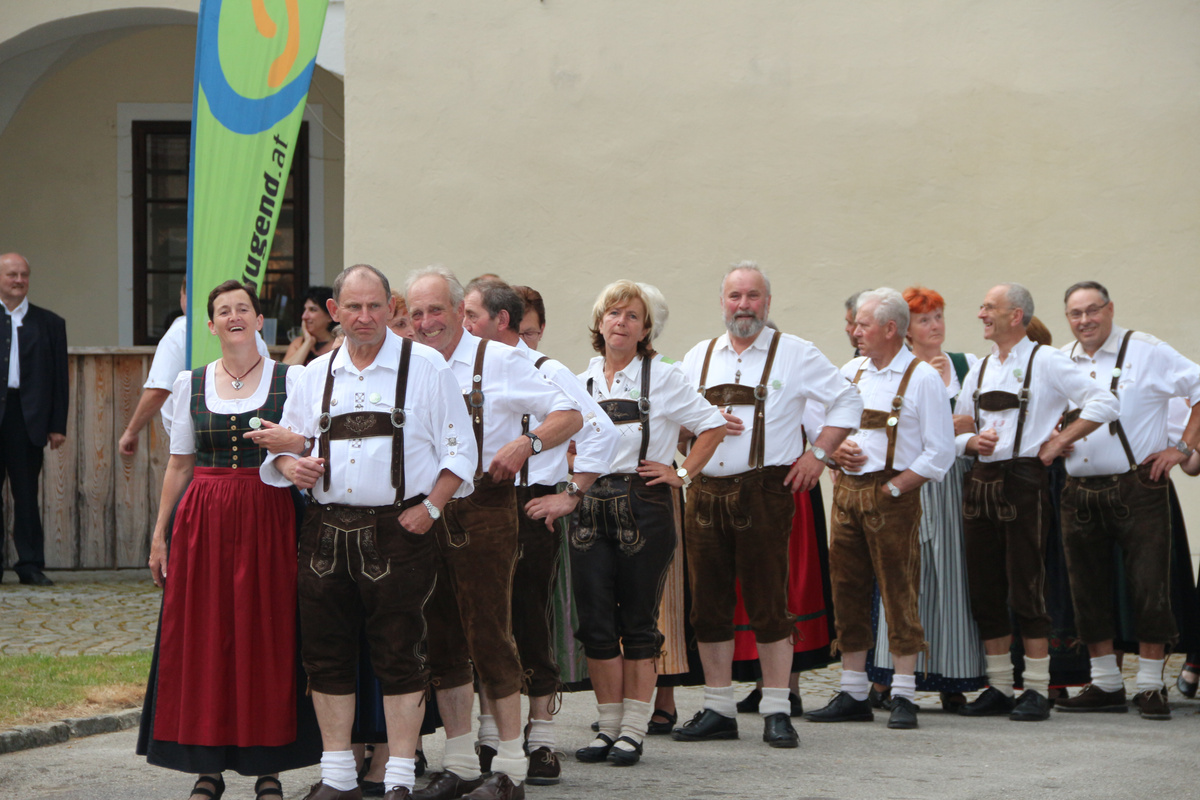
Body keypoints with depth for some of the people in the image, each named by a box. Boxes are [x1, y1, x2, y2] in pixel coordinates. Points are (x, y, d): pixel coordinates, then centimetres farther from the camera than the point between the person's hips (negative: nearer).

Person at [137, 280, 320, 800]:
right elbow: (179, 465, 12)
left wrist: (288, 445, -20)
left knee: (266, 639, -2)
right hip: (202, 518, 2)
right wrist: (160, 533, 8)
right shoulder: (190, 383, 9)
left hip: (269, 518, -2)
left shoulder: (290, 379, 3)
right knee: (202, 640, 0)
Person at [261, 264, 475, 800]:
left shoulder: (425, 366, 1)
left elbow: (458, 450, 0)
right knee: (327, 655, 7)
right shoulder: (316, 373, 14)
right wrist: (290, 464, -2)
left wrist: (430, 508, -10)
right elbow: (283, 442, 20)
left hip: (399, 530, -4)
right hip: (326, 530, 4)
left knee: (399, 656, -2)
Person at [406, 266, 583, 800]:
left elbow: (570, 416, 0)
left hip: (483, 509, -5)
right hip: (424, 512, 5)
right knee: (442, 639, 7)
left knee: (488, 635, -7)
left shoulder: (498, 361, 0)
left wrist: (526, 443, -18)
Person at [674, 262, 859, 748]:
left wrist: (818, 454, -1)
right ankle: (718, 711, 14)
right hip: (705, 490, 4)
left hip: (765, 489, -4)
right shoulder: (698, 358, 15)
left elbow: (847, 402, 7)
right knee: (708, 603, 5)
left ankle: (776, 712, 1)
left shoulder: (794, 354, 4)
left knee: (768, 603, -6)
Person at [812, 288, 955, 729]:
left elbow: (940, 453, -7)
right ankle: (853, 694, 14)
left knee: (899, 593, -4)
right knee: (847, 591, 6)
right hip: (847, 490, 6)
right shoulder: (850, 372, 14)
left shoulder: (922, 378, -4)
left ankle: (903, 696, 1)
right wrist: (836, 450, -1)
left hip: (893, 495, -6)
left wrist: (893, 488, -12)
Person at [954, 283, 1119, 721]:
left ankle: (1037, 690, -1)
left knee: (1026, 589, -6)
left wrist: (1058, 442, -9)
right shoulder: (978, 371, 16)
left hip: (1023, 481, -6)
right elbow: (956, 431, 20)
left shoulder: (1046, 362, -3)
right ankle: (999, 688, 15)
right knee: (984, 590, 6)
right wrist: (972, 441, -3)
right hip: (980, 483, 6)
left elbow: (1104, 404, -9)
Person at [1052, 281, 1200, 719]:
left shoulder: (1146, 352, -2)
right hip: (1079, 492, 5)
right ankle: (1105, 684, 17)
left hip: (1136, 488, -5)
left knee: (1148, 585, -6)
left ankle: (1150, 686, 2)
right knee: (1088, 589, 7)